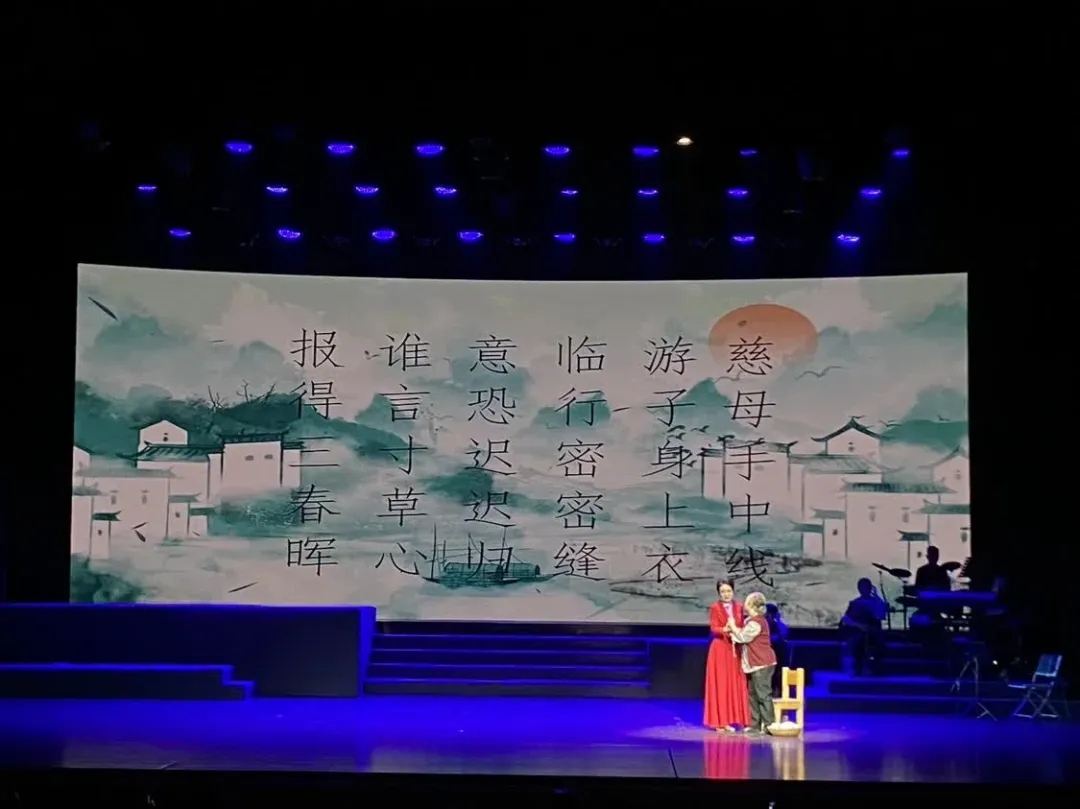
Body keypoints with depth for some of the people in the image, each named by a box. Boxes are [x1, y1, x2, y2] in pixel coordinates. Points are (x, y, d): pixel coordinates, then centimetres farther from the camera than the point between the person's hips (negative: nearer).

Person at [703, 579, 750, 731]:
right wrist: (726, 629, -33)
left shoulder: (739, 607, 9)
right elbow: (714, 629, -13)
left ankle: (732, 719, 10)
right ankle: (720, 721, 1)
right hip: (720, 649, -4)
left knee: (736, 684, 4)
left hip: (736, 649, 4)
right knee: (720, 685, -2)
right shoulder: (715, 608, -4)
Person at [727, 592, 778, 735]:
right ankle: (755, 724, 15)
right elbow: (744, 635, 16)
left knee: (763, 694, -9)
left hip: (762, 664, -11)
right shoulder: (753, 620, 16)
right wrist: (734, 630, 4)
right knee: (753, 694, 12)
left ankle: (769, 725, -7)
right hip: (756, 663, 11)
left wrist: (732, 626, -1)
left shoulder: (755, 622, -17)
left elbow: (742, 637, -14)